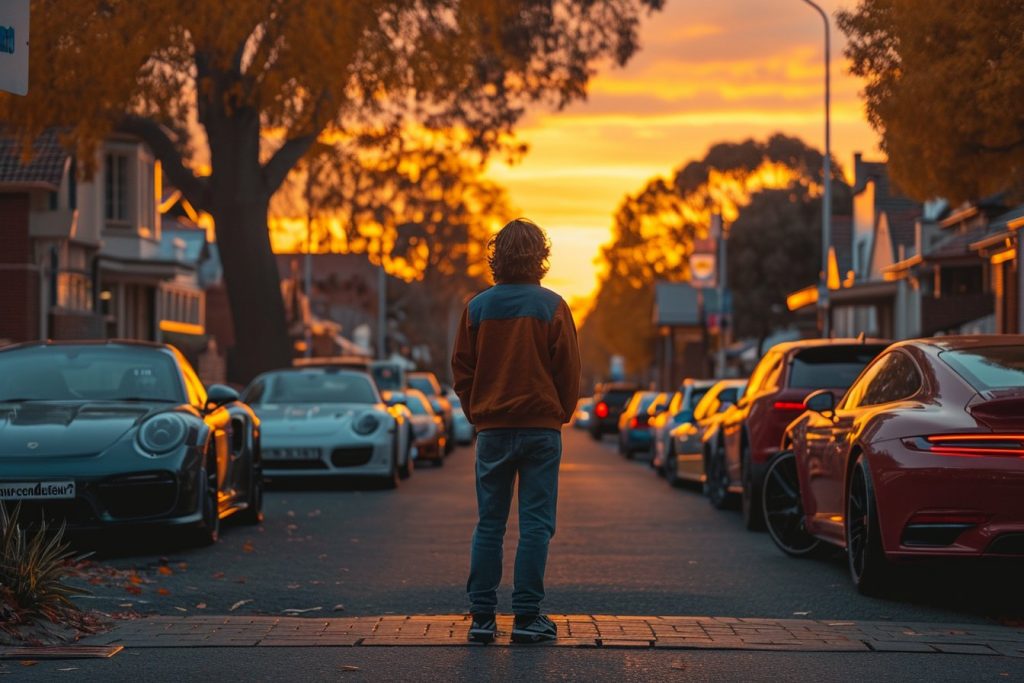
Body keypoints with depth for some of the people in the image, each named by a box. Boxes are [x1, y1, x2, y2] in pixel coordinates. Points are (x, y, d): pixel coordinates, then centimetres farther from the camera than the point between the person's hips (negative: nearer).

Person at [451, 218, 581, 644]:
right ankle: (527, 617, 0)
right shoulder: (551, 306, -6)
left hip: (492, 429, 3)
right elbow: (569, 370, -3)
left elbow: (462, 369, 5)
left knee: (489, 524, 8)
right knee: (535, 524, 1)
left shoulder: (478, 307, 1)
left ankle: (482, 616, 7)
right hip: (541, 428, -2)